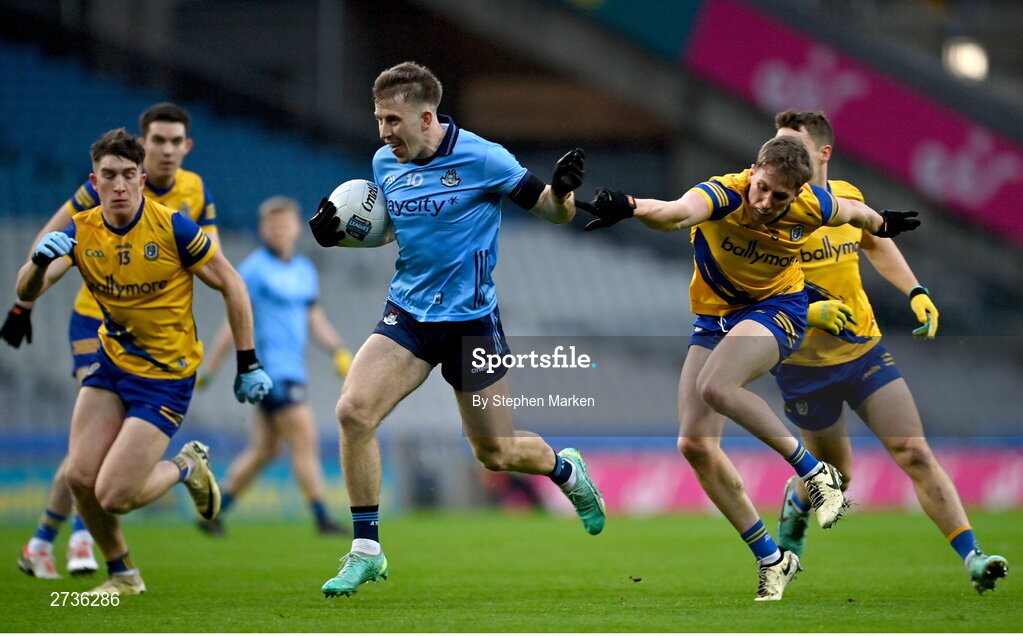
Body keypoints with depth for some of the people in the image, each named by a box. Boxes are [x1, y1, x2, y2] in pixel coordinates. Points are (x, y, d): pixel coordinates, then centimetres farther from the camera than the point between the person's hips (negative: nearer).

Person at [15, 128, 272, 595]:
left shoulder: (172, 228, -18)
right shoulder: (80, 233, -6)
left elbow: (231, 285, -7)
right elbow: (27, 293, -15)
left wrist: (248, 364, -6)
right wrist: (40, 262, -38)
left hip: (167, 374, -5)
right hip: (113, 361, 5)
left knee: (113, 496, -13)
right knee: (80, 478, -5)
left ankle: (187, 467, 18)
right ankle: (122, 575, 19)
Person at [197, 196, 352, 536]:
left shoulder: (305, 270, 14)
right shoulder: (254, 269, -7)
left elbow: (315, 319, 20)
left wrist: (339, 351, 5)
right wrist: (209, 369, -7)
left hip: (292, 372, 8)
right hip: (269, 369, -8)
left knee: (264, 450, 11)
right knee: (306, 440, -13)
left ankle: (214, 511, 20)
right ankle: (321, 518, -11)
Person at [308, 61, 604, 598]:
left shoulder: (481, 159, -14)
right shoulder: (385, 164, 3)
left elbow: (553, 212, -7)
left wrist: (563, 190, -31)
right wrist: (338, 231, 2)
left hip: (470, 319, -4)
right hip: (407, 313, 4)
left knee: (495, 453, 4)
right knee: (353, 412, -18)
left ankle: (567, 471, 41)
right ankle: (366, 550, -7)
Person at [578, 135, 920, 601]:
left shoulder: (810, 207, -20)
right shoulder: (725, 195, -27)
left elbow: (853, 212, 6)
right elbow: (678, 213, -51)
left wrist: (882, 225, 27)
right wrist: (630, 208, -72)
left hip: (778, 307, -3)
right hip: (715, 316, 3)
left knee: (716, 387, -33)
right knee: (694, 444, -6)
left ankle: (815, 473, -16)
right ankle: (771, 559, 6)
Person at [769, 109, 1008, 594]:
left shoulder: (847, 197, -1)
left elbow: (876, 245, 20)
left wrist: (915, 292, 10)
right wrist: (809, 311, -29)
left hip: (865, 350, 3)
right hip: (805, 366, -3)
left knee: (916, 455, -7)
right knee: (835, 476, 10)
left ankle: (972, 558, -10)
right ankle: (794, 504, 45)